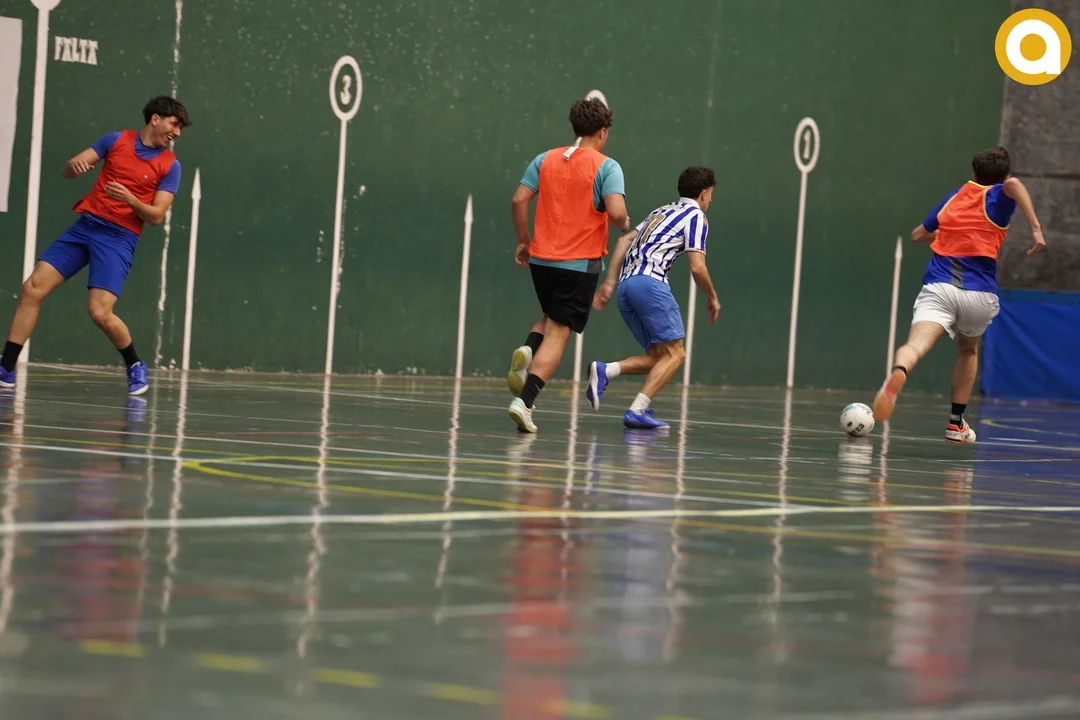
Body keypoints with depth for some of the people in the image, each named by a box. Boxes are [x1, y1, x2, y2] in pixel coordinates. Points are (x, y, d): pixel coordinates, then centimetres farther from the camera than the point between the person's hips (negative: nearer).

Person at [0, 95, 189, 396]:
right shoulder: (116, 140, 8)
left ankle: (135, 367, 9)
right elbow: (67, 171, 8)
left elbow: (156, 216, -3)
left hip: (119, 238, -3)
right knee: (33, 288, -8)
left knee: (100, 312, -18)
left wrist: (129, 199, -22)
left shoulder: (169, 166, 2)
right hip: (85, 225, 3)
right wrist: (73, 165, -16)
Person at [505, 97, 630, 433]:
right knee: (558, 333, -1)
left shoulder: (545, 160, 5)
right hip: (580, 263, -4)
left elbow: (518, 200, 0)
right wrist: (625, 226, 3)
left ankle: (527, 350, -5)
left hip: (541, 258, 4)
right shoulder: (606, 167, -7)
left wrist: (524, 241, 12)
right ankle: (525, 401, -13)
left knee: (550, 318, 26)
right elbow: (616, 212, -20)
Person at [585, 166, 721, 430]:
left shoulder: (661, 212, 27)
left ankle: (604, 371, -9)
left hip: (625, 286, 8)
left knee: (659, 356, 10)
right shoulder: (696, 216, 4)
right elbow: (697, 267, -4)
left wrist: (610, 282, 18)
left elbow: (624, 240, 20)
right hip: (649, 280, -8)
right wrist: (713, 297, 12)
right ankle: (637, 412, -18)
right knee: (674, 353, -5)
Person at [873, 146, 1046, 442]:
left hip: (937, 286, 1)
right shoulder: (998, 198, 7)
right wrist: (1036, 227, -24)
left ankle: (898, 374, -58)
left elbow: (919, 234, 32)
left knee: (916, 345, -23)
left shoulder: (954, 197, 20)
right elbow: (1013, 183, -20)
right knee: (968, 350, 29)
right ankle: (956, 423, 29)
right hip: (979, 294, -1)